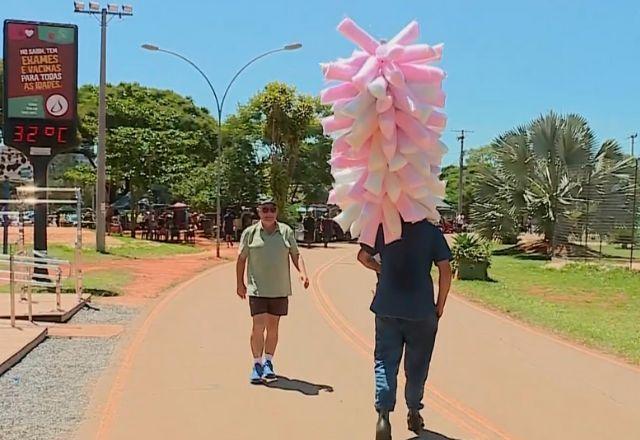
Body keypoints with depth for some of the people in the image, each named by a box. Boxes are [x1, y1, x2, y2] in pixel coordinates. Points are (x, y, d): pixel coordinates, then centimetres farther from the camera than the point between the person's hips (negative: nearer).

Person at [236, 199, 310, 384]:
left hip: (280, 289, 2)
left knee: (273, 326, 11)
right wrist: (240, 284, 5)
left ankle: (268, 362, 25)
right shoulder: (250, 233, 0)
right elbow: (241, 259, 6)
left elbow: (296, 255, 7)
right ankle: (257, 364, 3)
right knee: (258, 326, -9)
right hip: (257, 288, -2)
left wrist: (303, 272, -9)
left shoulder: (286, 231, 5)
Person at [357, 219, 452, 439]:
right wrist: (440, 306, 3)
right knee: (417, 364, 14)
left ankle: (383, 415, -8)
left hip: (387, 308, 1)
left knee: (385, 362, 5)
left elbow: (363, 257, 12)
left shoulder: (383, 228, 2)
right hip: (422, 310, -1)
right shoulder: (431, 231, -4)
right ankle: (414, 413, 26)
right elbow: (445, 271, -6)